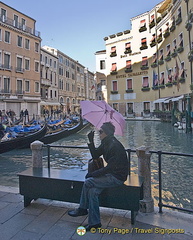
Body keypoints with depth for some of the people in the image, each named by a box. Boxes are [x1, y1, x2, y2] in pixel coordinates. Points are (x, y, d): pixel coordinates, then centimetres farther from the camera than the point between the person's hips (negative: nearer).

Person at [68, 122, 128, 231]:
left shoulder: (115, 146, -23)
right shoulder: (106, 144, 7)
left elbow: (110, 167, -24)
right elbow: (95, 155, 12)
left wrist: (93, 174, -18)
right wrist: (91, 141, 1)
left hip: (118, 177, -9)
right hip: (111, 174, 9)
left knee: (88, 182, -15)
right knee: (92, 191, -8)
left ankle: (82, 209, 5)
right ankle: (95, 222, 6)